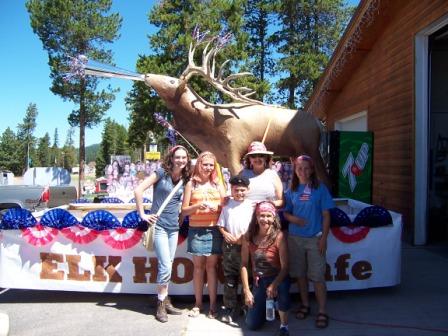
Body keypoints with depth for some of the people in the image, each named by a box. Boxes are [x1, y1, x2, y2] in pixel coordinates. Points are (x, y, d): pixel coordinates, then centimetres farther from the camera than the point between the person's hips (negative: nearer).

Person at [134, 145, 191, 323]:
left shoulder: (185, 178, 7)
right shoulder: (161, 172, -9)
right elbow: (138, 190, -14)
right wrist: (143, 215, -13)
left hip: (174, 227, 5)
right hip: (159, 226, -5)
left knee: (166, 266, 13)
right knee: (166, 266, -7)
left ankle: (165, 301, 26)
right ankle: (161, 305, 10)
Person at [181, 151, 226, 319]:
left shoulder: (218, 184, 9)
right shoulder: (191, 184, 4)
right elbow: (184, 210, 1)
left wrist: (217, 207, -12)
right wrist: (197, 206, -16)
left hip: (214, 230, 1)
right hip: (196, 230, 0)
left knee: (211, 266, 3)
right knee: (198, 266, 5)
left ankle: (213, 305, 11)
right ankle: (198, 303, 16)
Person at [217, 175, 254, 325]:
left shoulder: (251, 205, 1)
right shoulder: (227, 205, 7)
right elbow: (220, 225, 10)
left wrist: (244, 237, -12)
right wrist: (225, 233, -8)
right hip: (229, 246, 2)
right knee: (229, 278, 7)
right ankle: (230, 308, 16)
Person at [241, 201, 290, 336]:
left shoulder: (279, 236, -18)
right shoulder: (248, 237, -9)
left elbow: (285, 267, -19)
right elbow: (244, 264, -5)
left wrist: (273, 285, -33)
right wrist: (246, 290, -8)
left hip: (278, 278, -3)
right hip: (259, 281, 3)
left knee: (282, 286, -40)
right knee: (252, 324, 2)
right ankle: (265, 306, 35)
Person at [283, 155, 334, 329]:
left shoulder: (320, 188, -4)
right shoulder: (292, 190, 5)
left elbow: (326, 215, -2)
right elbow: (286, 212, 11)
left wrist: (324, 238, -7)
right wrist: (294, 219, -12)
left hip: (315, 239, -3)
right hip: (295, 238, 3)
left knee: (318, 276, -3)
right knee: (300, 274, 12)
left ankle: (322, 312, 8)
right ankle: (305, 305, 30)